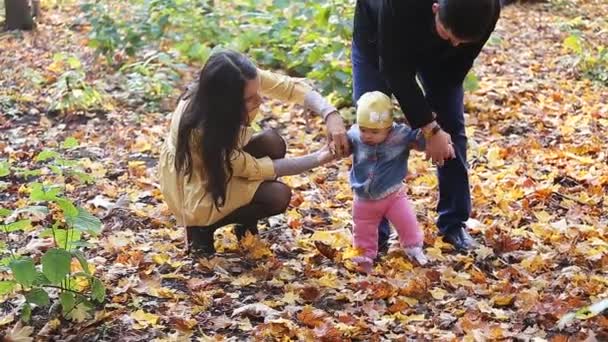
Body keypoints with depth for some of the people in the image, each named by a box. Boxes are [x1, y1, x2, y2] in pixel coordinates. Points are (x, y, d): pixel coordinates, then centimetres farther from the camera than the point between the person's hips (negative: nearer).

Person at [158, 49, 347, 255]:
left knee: (272, 143, -16)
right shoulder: (199, 129, -39)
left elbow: (292, 87, -16)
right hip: (195, 190, -7)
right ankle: (203, 227, -1)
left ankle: (246, 221, 6)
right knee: (278, 196, -20)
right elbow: (252, 169, -27)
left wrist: (330, 115, -35)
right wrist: (318, 159, -26)